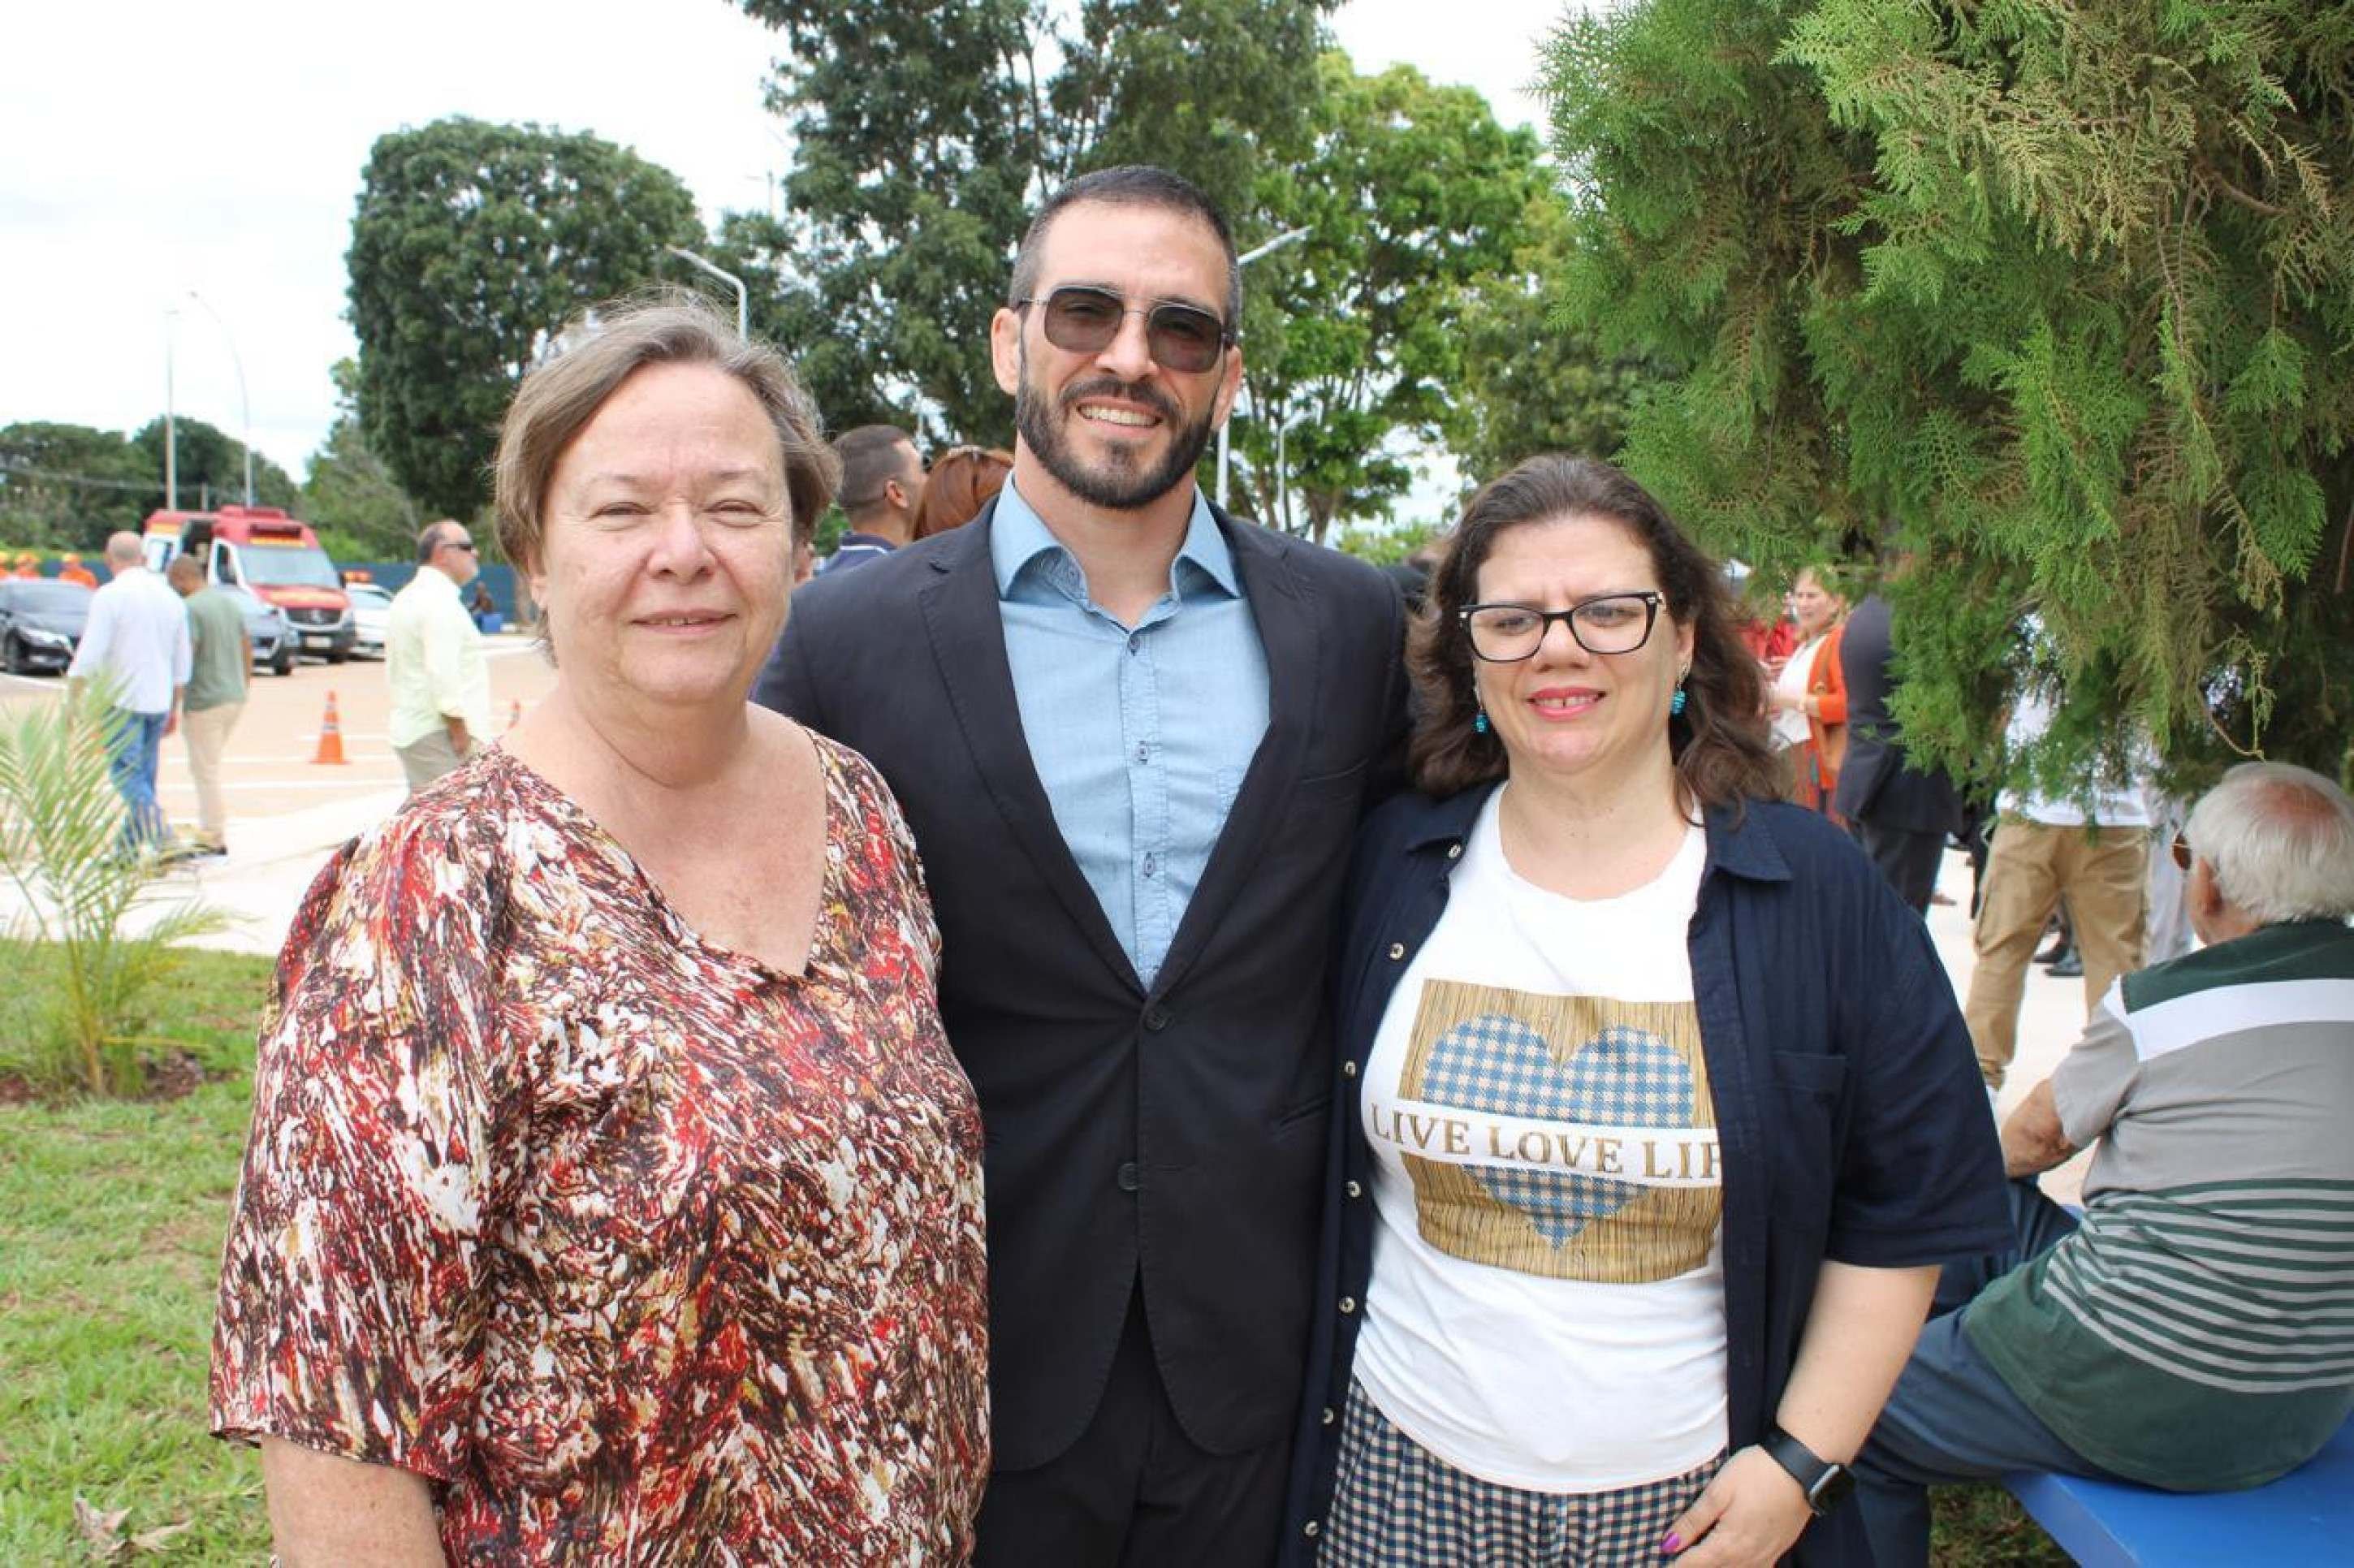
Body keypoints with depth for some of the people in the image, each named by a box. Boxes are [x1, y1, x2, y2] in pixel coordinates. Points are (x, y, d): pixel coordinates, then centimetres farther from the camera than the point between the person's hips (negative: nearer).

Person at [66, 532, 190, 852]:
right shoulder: (170, 597, 9)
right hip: (159, 702, 6)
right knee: (143, 775, 11)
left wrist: (72, 698, -5)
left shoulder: (109, 597, -10)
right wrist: (174, 707, 20)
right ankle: (129, 849, 16)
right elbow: (181, 664, 12)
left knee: (127, 775, -4)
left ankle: (163, 839, -19)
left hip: (122, 700, -6)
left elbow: (89, 658, -15)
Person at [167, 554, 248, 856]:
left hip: (204, 701, -8)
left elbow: (184, 659, -19)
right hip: (235, 697, 8)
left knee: (206, 772, 0)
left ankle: (214, 840, 4)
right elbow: (247, 649, 17)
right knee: (205, 768, 18)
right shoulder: (231, 603, 11)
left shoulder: (190, 609, -14)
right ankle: (208, 829, 20)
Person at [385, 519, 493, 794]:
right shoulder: (441, 601, -14)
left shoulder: (406, 599, 18)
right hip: (438, 733, -11)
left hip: (409, 728, 11)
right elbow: (443, 675, -23)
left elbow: (393, 671, 22)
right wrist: (462, 736, -19)